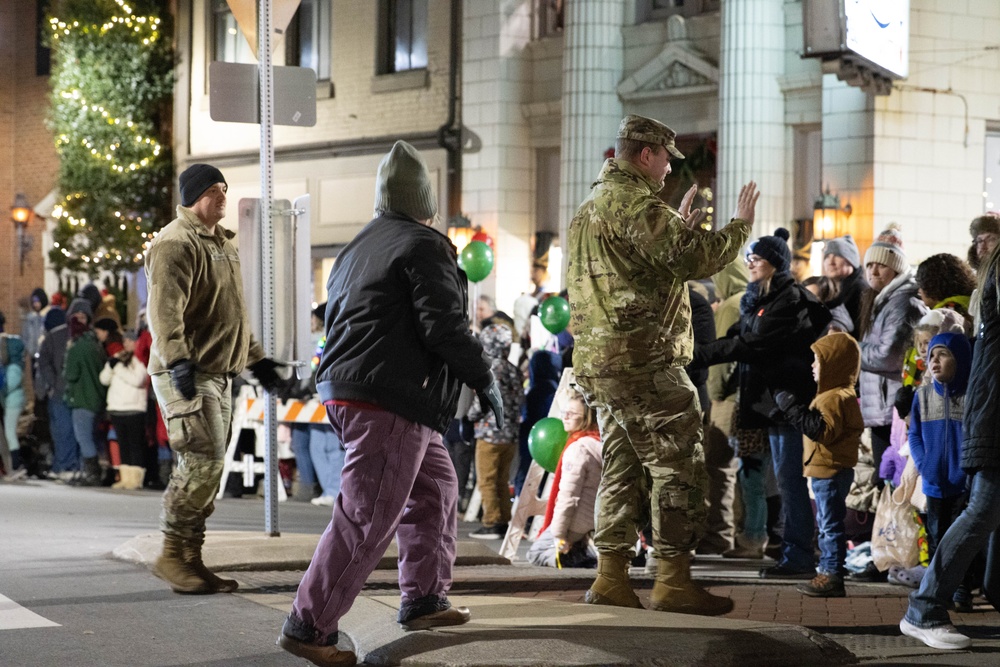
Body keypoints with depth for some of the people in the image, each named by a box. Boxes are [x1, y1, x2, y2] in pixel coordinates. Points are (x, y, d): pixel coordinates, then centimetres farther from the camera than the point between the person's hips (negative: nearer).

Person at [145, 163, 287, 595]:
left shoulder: (222, 243, 22)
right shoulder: (176, 243, -10)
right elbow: (164, 310, -21)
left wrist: (256, 359, 28)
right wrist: (177, 360, -31)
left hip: (219, 373, 9)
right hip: (186, 376, -9)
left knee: (208, 468, 8)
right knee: (203, 462, -14)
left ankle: (191, 559, 12)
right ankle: (172, 555, -7)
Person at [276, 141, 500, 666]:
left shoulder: (357, 249, 20)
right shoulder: (424, 246, -9)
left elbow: (337, 319, 24)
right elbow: (445, 328, -16)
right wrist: (485, 381, -5)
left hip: (344, 391, 10)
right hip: (390, 403, -10)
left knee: (434, 486, 22)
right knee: (367, 519, -9)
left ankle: (424, 599, 26)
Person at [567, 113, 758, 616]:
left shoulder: (590, 208, 20)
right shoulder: (635, 205, -13)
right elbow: (695, 259, -21)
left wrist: (680, 227, 25)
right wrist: (741, 224, -6)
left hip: (598, 363, 10)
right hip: (643, 362, -10)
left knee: (623, 467, 13)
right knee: (678, 467, -5)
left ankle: (611, 578, 13)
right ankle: (673, 581, -6)